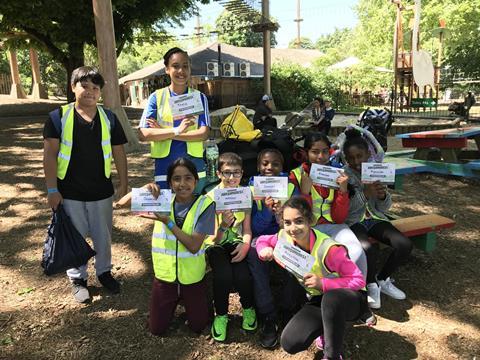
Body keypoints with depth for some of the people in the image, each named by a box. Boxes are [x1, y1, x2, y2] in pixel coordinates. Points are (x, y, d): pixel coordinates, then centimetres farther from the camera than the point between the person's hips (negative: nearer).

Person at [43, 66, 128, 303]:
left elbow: (118, 153, 4)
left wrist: (123, 184, 4)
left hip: (101, 191, 2)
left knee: (103, 236, 15)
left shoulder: (109, 118, 1)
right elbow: (50, 154, -6)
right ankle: (78, 279, 31)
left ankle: (104, 271, 37)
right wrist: (52, 189, -10)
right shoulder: (58, 117, -5)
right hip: (70, 192, -1)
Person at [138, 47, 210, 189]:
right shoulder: (156, 97, 3)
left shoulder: (199, 97, 4)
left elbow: (204, 133, -7)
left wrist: (163, 132, -11)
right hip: (164, 168, 0)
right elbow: (143, 134, -6)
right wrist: (177, 130, -18)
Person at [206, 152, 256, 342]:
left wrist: (245, 245, -21)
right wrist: (224, 224, -38)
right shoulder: (211, 197, -12)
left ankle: (248, 308, 6)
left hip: (237, 242, 2)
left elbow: (247, 230, 1)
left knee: (243, 275, -26)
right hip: (216, 245, -2)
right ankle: (221, 315, -3)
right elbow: (214, 239, -16)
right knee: (224, 275, -30)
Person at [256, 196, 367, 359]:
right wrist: (265, 250, -16)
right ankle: (328, 328, 11)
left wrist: (322, 283, -33)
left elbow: (358, 280, -23)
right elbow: (262, 240, 7)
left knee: (331, 298, -42)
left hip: (350, 299, -4)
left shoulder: (328, 249, -30)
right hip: (318, 300, 5)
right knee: (289, 343, -16)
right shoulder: (285, 238, -14)